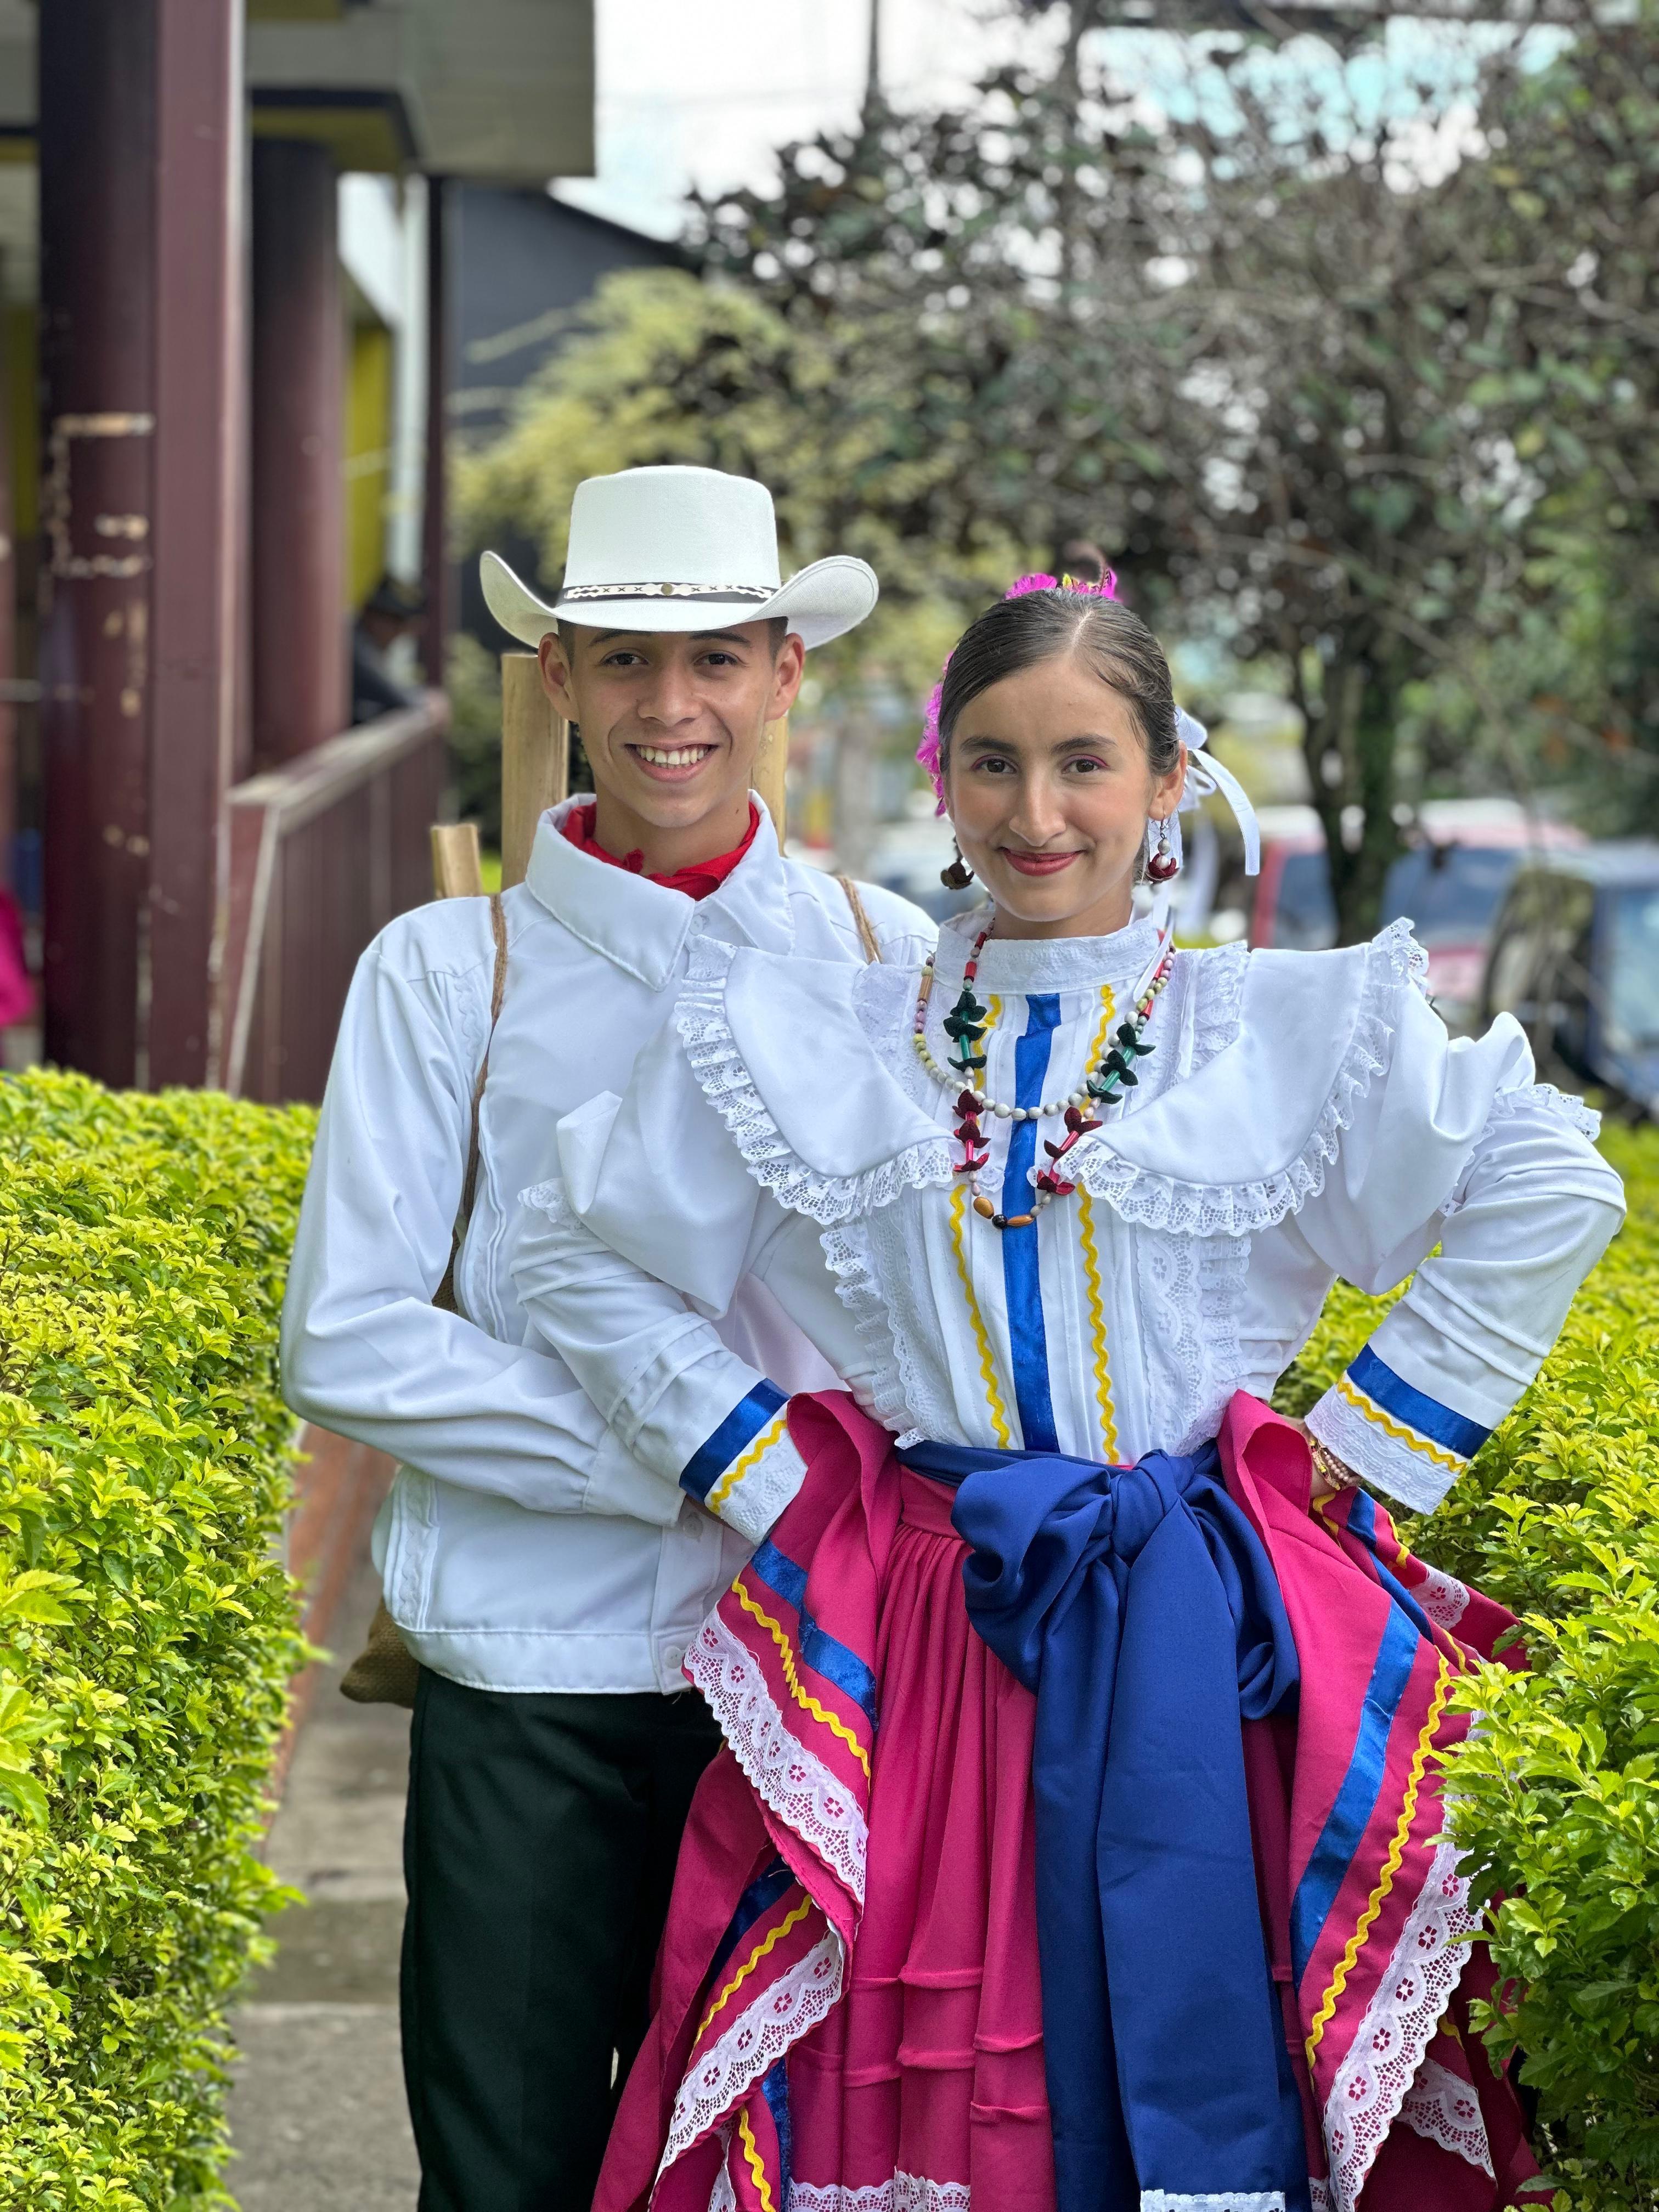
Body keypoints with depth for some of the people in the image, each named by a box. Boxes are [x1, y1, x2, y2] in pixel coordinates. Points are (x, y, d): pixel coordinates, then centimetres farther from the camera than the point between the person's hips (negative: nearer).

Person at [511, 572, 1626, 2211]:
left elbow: (1550, 1195, 6)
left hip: (1197, 1653, -1)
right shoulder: (803, 1046, 8)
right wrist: (755, 1471, 4)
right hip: (912, 1647, 1)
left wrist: (1370, 1450, 2)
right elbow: (576, 1253, 13)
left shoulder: (1294, 1033, 5)